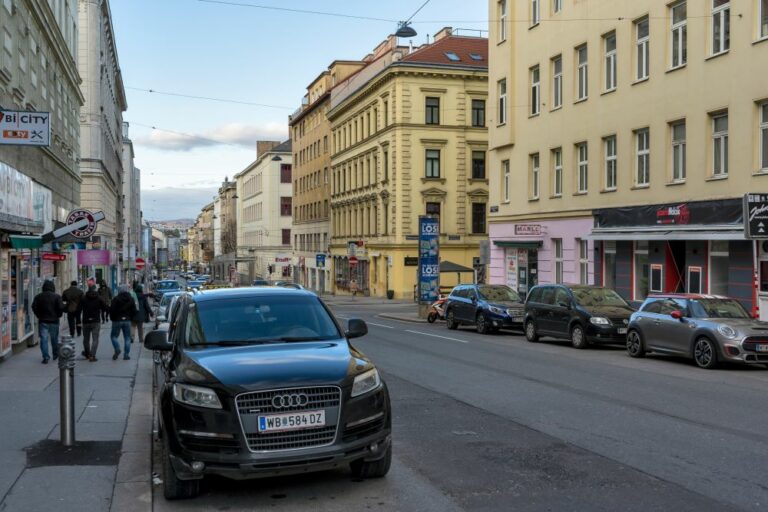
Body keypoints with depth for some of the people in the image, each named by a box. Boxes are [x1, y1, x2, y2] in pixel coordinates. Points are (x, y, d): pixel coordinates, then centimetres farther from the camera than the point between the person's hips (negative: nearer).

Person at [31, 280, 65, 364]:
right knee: (54, 339, 14)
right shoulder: (57, 296, -5)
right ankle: (56, 354, 27)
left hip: (43, 320, 0)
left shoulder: (38, 296, 1)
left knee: (44, 339, -1)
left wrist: (39, 316, 6)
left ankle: (45, 357, -8)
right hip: (54, 321, 0)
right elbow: (61, 307, -13)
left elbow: (34, 307, -4)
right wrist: (58, 315, 3)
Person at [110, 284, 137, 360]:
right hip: (127, 321, 3)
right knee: (127, 338, 7)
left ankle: (117, 349, -12)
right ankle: (126, 354, 4)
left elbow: (112, 310, -11)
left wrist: (112, 318, 5)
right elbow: (134, 311, 5)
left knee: (114, 336, 10)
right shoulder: (131, 299, 4)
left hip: (117, 320, -3)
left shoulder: (116, 299, -9)